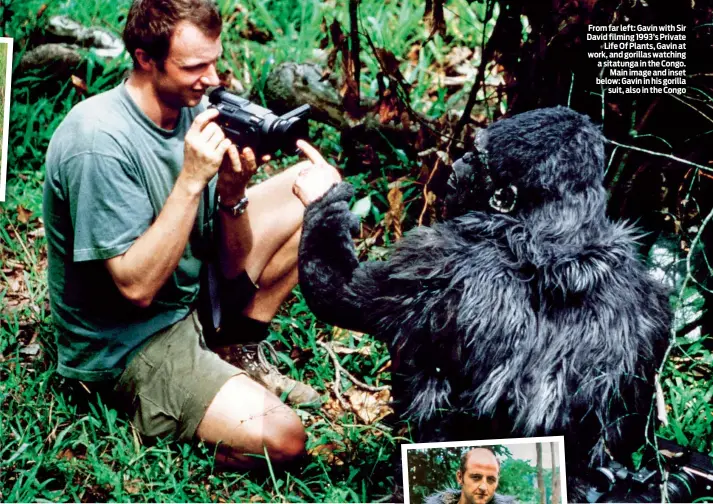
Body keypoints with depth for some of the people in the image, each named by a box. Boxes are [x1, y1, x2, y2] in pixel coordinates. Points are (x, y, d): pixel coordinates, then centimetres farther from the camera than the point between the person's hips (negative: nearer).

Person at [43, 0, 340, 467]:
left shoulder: (193, 108, -4)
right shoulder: (99, 141, -28)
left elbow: (232, 266, -2)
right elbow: (137, 287, -29)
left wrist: (233, 192, -22)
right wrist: (192, 180, -31)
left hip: (194, 285, 8)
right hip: (127, 344, -8)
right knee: (280, 437, -26)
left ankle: (239, 345, 10)